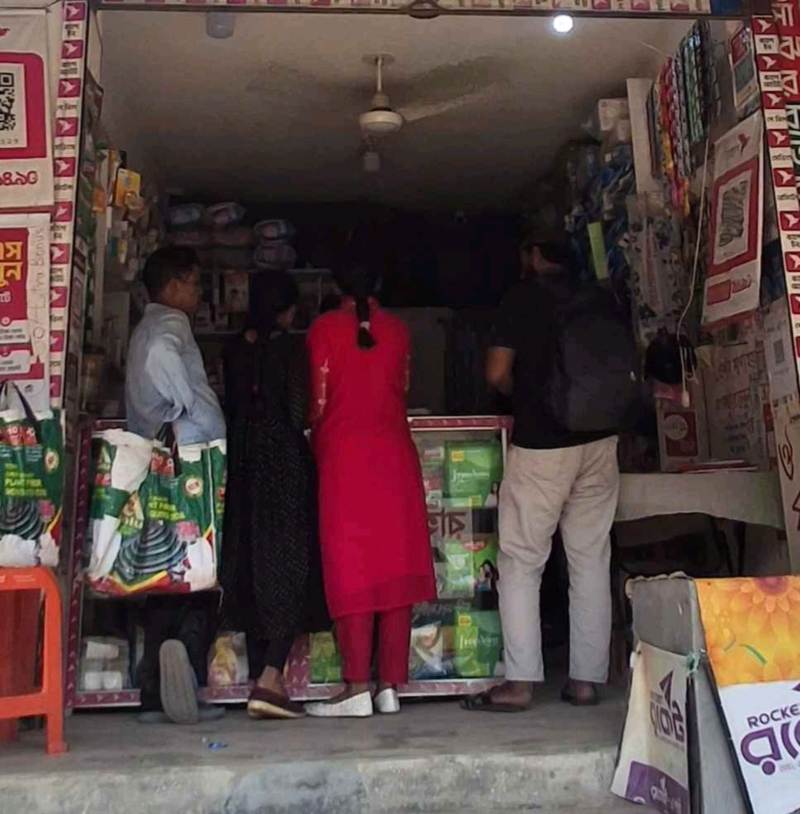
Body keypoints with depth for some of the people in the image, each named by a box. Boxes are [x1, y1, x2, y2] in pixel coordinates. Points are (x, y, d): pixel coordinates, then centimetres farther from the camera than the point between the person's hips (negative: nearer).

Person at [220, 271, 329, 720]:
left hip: (244, 463, 6)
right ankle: (270, 680, -10)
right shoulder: (292, 347, -8)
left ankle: (261, 679, 16)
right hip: (285, 463, -5)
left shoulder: (235, 350, 7)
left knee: (254, 566, 11)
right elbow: (299, 414, -12)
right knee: (290, 563, 0)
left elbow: (231, 408, 9)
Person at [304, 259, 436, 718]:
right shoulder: (398, 330, 8)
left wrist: (318, 439, 19)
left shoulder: (325, 329, 0)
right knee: (396, 568, 4)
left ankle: (358, 691, -2)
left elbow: (318, 402, 0)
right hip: (395, 454, 3)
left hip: (343, 455, -3)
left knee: (351, 571, -2)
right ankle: (391, 688, 8)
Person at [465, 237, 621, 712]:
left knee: (522, 563, 1)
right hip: (599, 441, 5)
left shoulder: (523, 298, -3)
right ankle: (587, 679, 11)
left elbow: (498, 373, -8)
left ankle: (520, 683, 0)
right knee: (592, 561, 8)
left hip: (541, 444, -5)